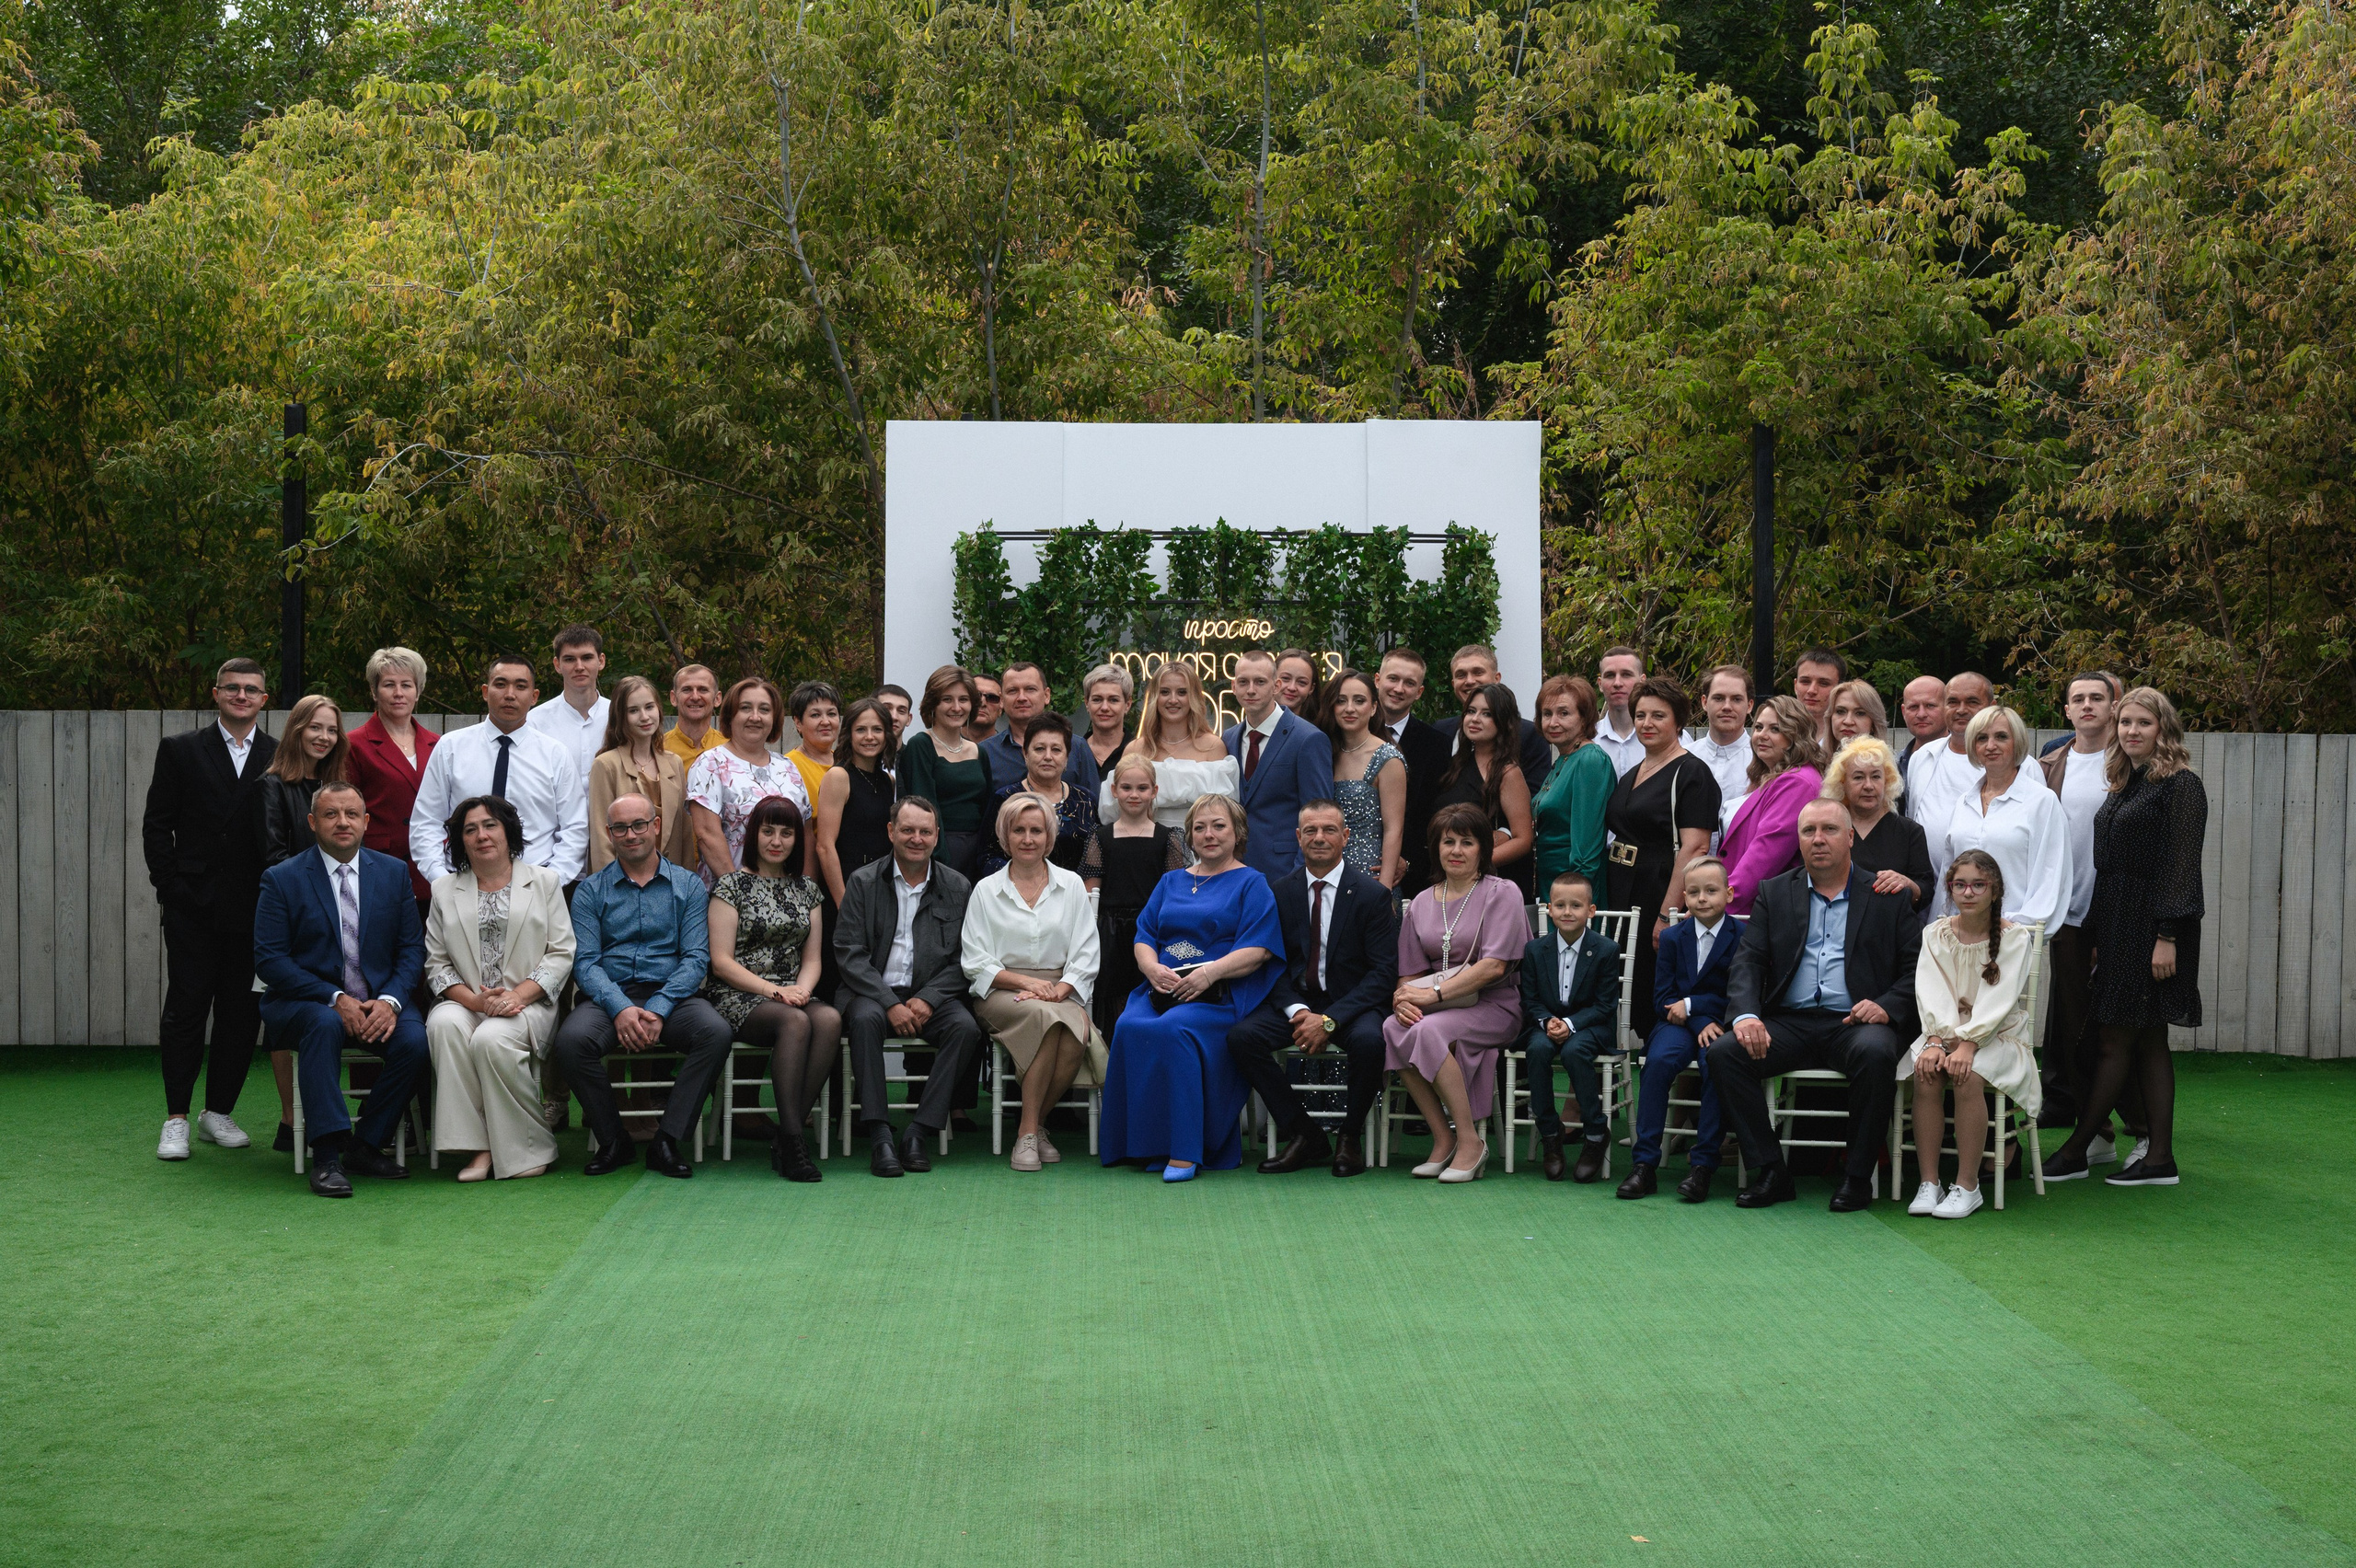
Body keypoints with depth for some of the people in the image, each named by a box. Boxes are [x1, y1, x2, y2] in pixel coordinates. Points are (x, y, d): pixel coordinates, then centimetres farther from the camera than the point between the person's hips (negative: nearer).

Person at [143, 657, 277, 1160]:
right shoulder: (180, 751, 5)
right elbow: (156, 826, 3)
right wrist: (171, 887, -5)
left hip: (254, 910, 1)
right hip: (194, 907, -1)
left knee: (242, 1015, 5)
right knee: (185, 1009, -1)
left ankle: (218, 1113, 18)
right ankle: (176, 1120, 6)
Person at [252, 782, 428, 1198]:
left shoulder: (394, 872, 8)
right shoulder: (282, 879, -1)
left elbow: (412, 949, 6)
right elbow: (269, 960, -9)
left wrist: (390, 1000, -14)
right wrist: (335, 999, -19)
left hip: (379, 1003, 3)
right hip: (306, 1002, -3)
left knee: (414, 1039, -27)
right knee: (324, 1024, -37)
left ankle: (366, 1146, -9)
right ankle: (327, 1157, -35)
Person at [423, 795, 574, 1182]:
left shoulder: (544, 882, 12)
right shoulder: (445, 891, 16)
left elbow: (561, 954, 3)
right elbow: (436, 963, 9)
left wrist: (519, 994, -12)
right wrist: (472, 999, -11)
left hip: (526, 1003, -2)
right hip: (465, 1002, 2)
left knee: (491, 1038, -34)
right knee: (444, 1024, -33)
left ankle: (530, 1149, -18)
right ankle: (478, 1147, -29)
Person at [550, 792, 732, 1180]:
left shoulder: (688, 885, 11)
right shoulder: (590, 890, 12)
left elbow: (696, 958, 1)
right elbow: (584, 961, 1)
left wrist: (657, 1010, -15)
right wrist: (620, 1009, -18)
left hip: (671, 993, 0)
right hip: (610, 995, 0)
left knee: (716, 1032, -32)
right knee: (571, 1039, -32)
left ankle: (667, 1140, -21)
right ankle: (614, 1142, -12)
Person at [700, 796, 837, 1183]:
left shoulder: (806, 889, 18)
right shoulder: (731, 886, 3)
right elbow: (721, 962, -5)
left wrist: (801, 988, -6)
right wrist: (773, 991, -15)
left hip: (794, 995, 4)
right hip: (738, 998, -4)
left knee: (829, 1018, -31)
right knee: (795, 1022, -36)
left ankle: (787, 1136, -30)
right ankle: (792, 1137, -33)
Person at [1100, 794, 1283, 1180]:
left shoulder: (1252, 884, 9)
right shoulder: (1171, 882, 25)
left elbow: (1257, 950, -4)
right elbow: (1144, 937, 17)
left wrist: (1211, 971, -18)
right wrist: (1152, 968, -6)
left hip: (1219, 996, -4)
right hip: (1163, 991, 5)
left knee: (1172, 1030, -35)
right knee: (1129, 1027, -28)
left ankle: (1184, 1151, -31)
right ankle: (1146, 1144, -21)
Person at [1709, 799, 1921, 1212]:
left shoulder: (1887, 899, 10)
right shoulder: (1774, 894, 15)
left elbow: (1915, 969, 6)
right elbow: (1748, 961, 6)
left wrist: (1887, 1007, -14)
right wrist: (1746, 1015, -13)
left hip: (1854, 1022, -2)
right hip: (1790, 1022, 2)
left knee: (1875, 1053, -36)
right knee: (1724, 1052, -23)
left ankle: (1857, 1176, -18)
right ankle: (1770, 1172, -13)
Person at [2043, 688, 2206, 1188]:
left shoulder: (2181, 785, -8)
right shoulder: (2123, 786, 16)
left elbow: (2182, 866, -14)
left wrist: (2167, 936, -19)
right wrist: (2094, 933, 15)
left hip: (2152, 928, -9)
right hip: (2118, 927, 9)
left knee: (2113, 1043, -5)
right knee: (2148, 1043, 9)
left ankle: (2075, 1151, 0)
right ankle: (2159, 1159, 11)